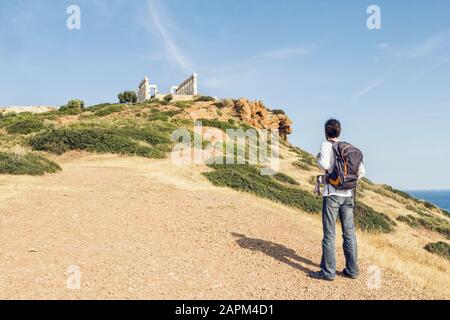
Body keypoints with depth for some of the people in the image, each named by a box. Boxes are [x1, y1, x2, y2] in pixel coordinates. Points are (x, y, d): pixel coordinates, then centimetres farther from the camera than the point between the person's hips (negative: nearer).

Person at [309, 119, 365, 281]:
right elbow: (361, 171, 10)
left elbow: (325, 165, -21)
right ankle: (352, 270, 18)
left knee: (329, 234, -1)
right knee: (349, 233, 11)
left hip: (332, 193, -5)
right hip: (348, 194, 6)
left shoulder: (327, 145, -4)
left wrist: (318, 158, 0)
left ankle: (328, 272, 3)